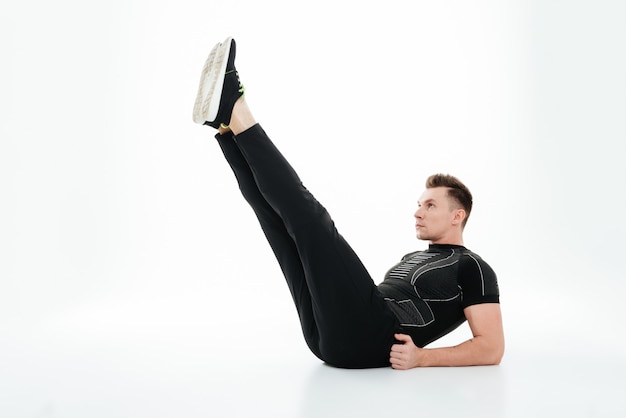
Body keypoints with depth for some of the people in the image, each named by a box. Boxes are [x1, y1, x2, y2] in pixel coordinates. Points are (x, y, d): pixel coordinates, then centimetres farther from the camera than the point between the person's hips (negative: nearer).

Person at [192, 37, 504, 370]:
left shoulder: (471, 269, 9)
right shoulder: (412, 260, 36)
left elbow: (492, 348, -2)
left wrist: (422, 356, -13)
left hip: (365, 340, -8)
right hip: (330, 336, 8)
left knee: (307, 214, -20)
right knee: (278, 208, 10)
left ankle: (235, 111, -13)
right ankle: (225, 121, -6)